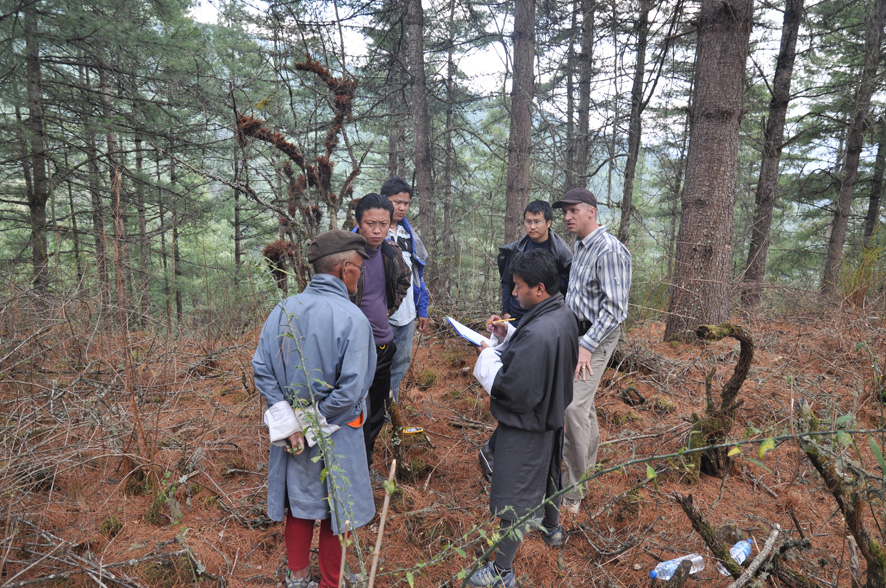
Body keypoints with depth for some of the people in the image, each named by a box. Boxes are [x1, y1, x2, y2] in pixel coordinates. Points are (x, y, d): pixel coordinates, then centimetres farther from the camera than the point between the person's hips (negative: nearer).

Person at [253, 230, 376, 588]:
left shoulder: (283, 310, -8)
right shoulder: (352, 319, -22)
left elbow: (261, 369, -7)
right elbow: (350, 389, -26)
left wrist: (291, 421, -7)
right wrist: (316, 421, -12)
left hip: (291, 432, 5)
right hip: (336, 436, -4)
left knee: (299, 503, 23)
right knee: (334, 510, 16)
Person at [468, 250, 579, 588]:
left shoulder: (537, 333, -35)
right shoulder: (563, 314, -4)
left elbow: (512, 391, -31)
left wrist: (487, 356, -18)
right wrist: (507, 335, -4)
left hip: (526, 426, -10)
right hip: (552, 414, 10)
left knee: (514, 497, 5)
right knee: (547, 472, 31)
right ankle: (552, 528, 56)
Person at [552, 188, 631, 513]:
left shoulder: (610, 250, -21)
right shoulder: (579, 245, 9)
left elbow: (614, 307, -24)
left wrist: (587, 346, -25)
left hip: (597, 334, -9)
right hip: (576, 329, 9)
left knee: (574, 405, -13)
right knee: (582, 398, 19)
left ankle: (575, 489, -1)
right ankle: (586, 458, 39)